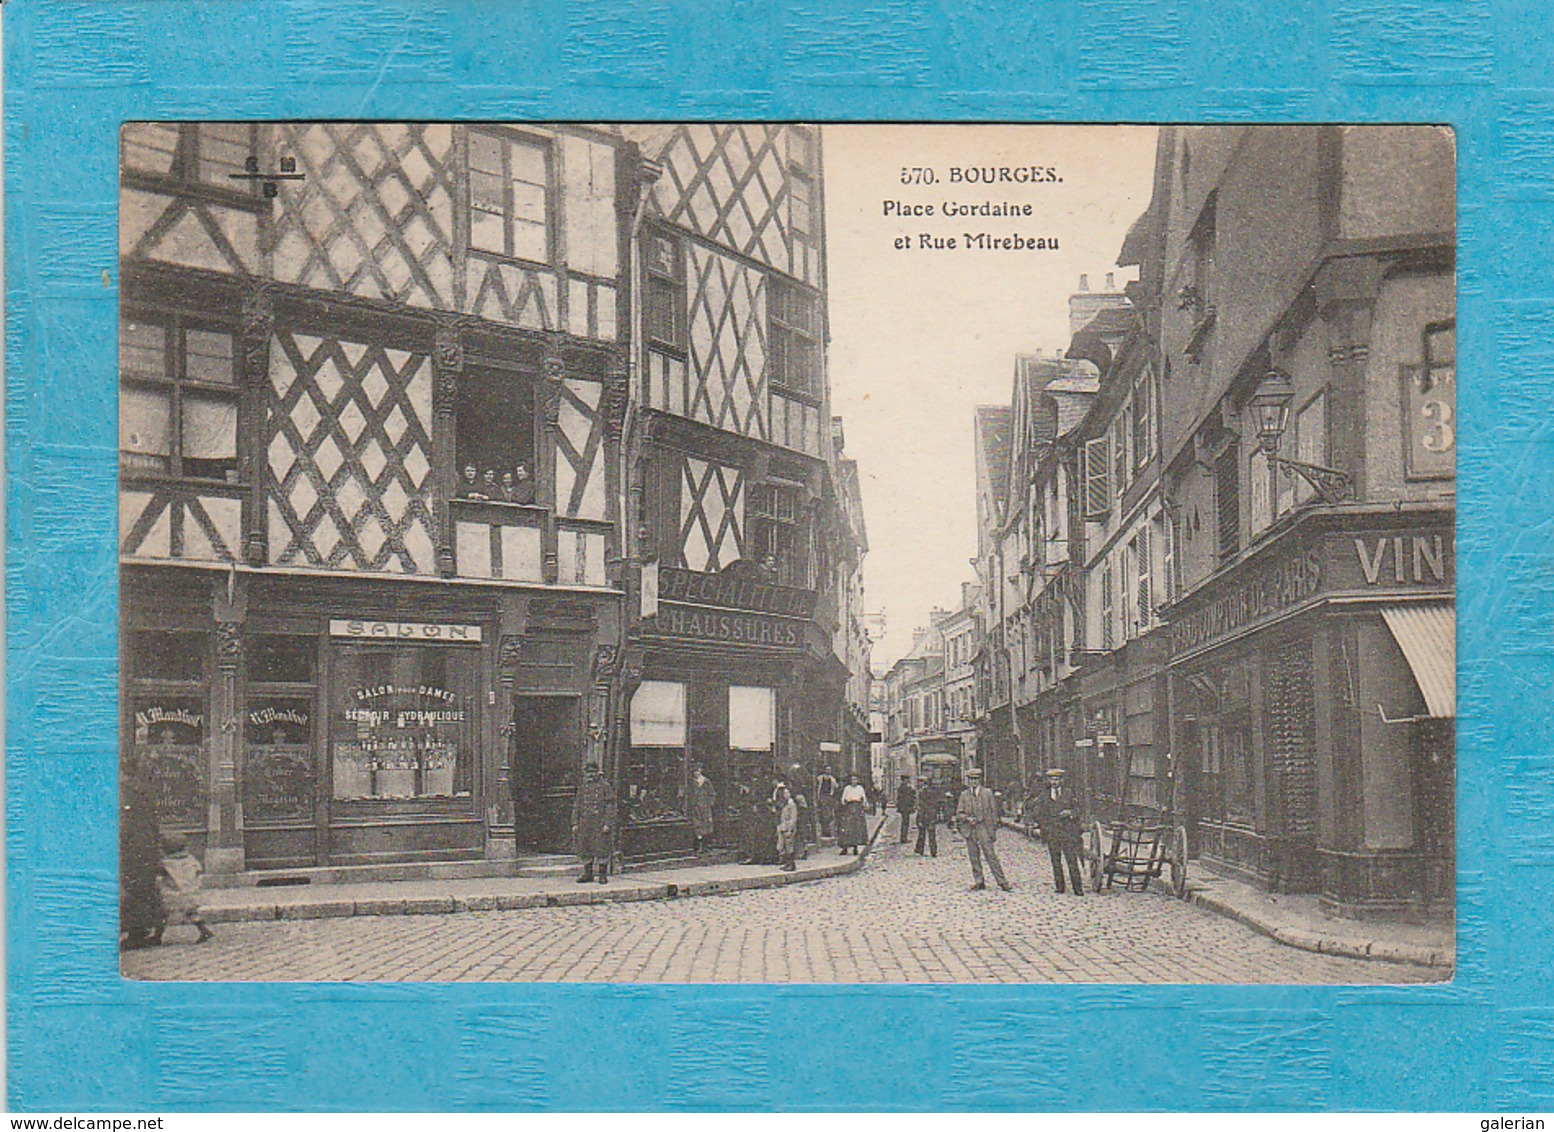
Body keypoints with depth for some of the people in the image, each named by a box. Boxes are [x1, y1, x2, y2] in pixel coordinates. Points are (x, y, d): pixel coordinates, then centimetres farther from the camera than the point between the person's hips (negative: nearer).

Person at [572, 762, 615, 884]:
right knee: (585, 850, 7)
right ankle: (588, 873, 16)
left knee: (602, 849, -3)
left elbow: (610, 806, -6)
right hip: (585, 823, 5)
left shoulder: (605, 786, -2)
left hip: (600, 823, -5)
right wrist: (575, 823, 7)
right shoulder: (582, 788, 13)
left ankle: (603, 874, 4)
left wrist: (607, 824, -14)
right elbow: (577, 806, 15)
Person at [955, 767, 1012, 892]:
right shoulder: (964, 795, 10)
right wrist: (967, 818, -14)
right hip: (969, 829, 3)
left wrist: (994, 830, 2)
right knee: (974, 857, 4)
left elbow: (993, 812, 6)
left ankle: (1002, 882, -7)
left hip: (984, 828, -2)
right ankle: (978, 882, 13)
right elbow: (959, 814, 7)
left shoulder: (987, 793, 5)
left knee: (991, 855, -8)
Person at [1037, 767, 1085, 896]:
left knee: (1072, 860, -7)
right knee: (1056, 861, 2)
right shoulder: (1044, 795, 12)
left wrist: (1070, 813, -12)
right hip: (1052, 833, 2)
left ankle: (1078, 888, -4)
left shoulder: (1069, 793, 7)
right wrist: (1043, 831, 11)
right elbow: (1042, 814, 18)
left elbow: (1078, 810, 9)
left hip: (1067, 831, -2)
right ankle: (1059, 888, 9)